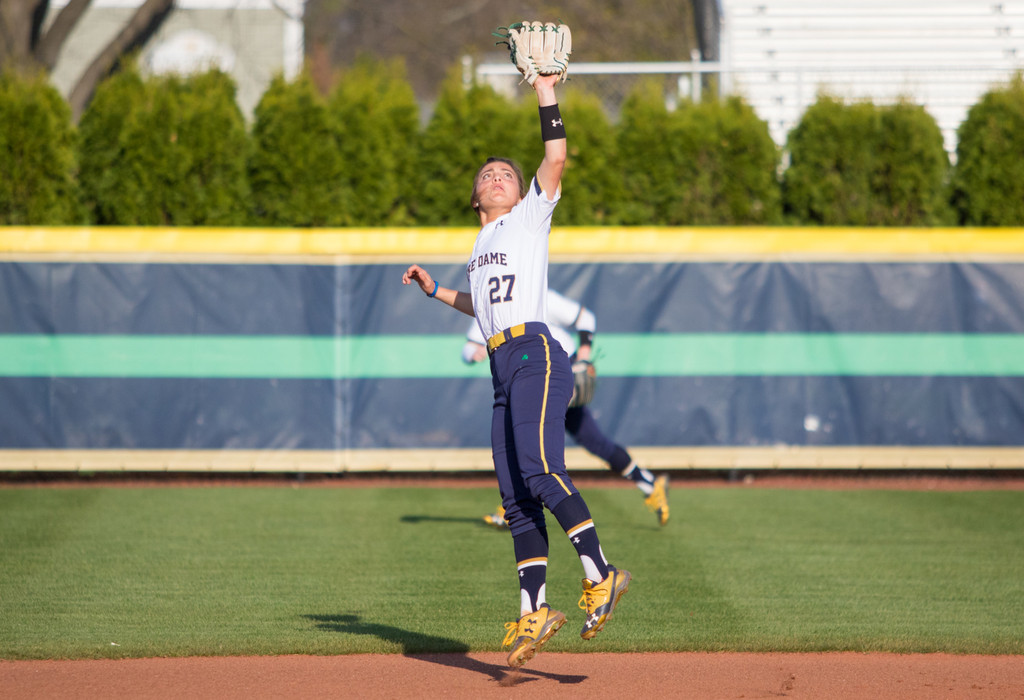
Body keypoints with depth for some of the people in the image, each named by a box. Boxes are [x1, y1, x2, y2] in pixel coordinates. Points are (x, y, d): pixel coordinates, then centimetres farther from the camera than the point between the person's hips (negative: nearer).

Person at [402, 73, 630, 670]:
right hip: (504, 371, 8)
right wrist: (435, 289, 37)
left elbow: (556, 160, -3)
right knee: (516, 497, 2)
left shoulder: (530, 216, 11)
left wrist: (548, 95, -3)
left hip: (536, 356, -8)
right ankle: (534, 611, 2)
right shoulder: (483, 244, 29)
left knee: (540, 471, -25)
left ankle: (601, 576, -25)